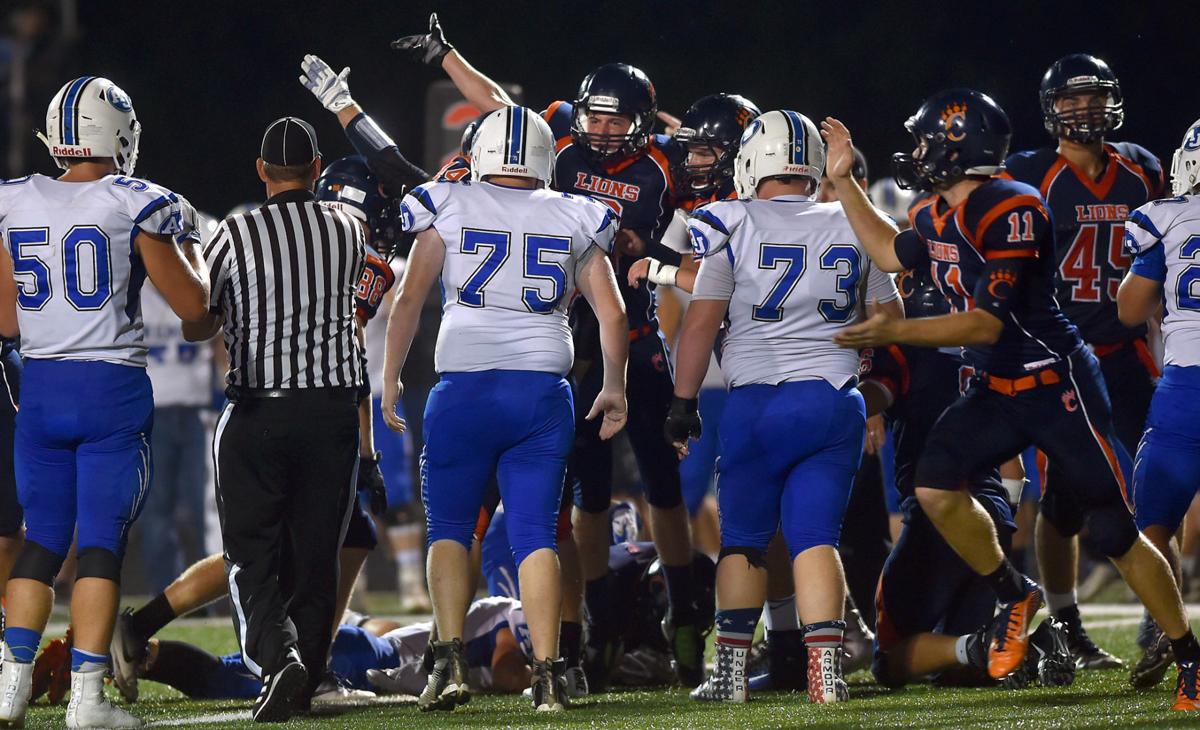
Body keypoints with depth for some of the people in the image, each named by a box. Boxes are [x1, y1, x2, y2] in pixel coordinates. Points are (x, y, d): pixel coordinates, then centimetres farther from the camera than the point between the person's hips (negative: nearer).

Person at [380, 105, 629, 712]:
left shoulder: (449, 209, 5)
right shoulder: (574, 220, 10)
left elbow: (408, 303, 3)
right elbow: (612, 315, 9)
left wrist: (390, 379, 13)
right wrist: (614, 388, 22)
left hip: (465, 388, -1)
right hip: (543, 390, 1)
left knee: (449, 527, 10)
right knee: (535, 533, 2)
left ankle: (450, 660, -4)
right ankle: (547, 673, -8)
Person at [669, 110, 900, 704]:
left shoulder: (734, 227, -3)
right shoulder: (853, 228, 8)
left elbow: (701, 322, -3)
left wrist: (683, 405, 4)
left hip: (759, 403, -2)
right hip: (836, 403, 2)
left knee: (743, 540, 8)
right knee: (816, 538, 1)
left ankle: (732, 672, 8)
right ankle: (826, 670, -12)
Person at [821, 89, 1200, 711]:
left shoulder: (1010, 211, -23)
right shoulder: (937, 215, 5)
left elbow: (988, 323, -25)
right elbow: (892, 255, 27)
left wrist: (896, 332, -28)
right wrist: (843, 182, 22)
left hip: (1057, 386, -8)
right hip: (996, 391, 8)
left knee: (1115, 534, -4)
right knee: (935, 486, -10)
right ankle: (1014, 596, 11)